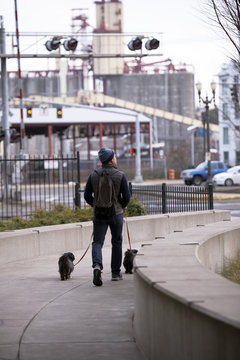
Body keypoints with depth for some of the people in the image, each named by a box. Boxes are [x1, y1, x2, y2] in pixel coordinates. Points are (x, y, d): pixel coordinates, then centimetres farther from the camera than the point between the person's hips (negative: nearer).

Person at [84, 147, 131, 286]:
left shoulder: (93, 175, -1)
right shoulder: (120, 175, -8)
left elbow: (87, 196, 0)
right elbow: (127, 196, -8)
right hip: (116, 213, -1)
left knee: (97, 242, 2)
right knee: (117, 242, 14)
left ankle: (97, 265, -25)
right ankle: (116, 272, 20)